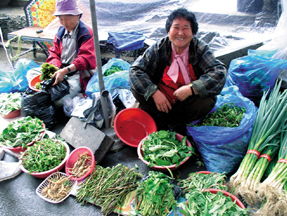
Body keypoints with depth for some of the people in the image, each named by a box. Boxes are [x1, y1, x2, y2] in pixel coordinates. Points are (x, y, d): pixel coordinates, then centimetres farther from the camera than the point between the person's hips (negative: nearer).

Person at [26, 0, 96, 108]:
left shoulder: (86, 33, -8)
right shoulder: (61, 32, 15)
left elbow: (86, 59, -18)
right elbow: (54, 53, 14)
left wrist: (65, 70, -29)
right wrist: (55, 67, -10)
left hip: (78, 73, -8)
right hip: (60, 70, 8)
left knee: (60, 99, -31)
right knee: (31, 73, 0)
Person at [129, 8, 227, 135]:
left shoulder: (200, 49, -9)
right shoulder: (159, 48, -8)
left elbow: (220, 73, -20)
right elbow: (135, 70, -13)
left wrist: (190, 89, -31)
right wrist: (154, 93, -26)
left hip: (187, 102, 0)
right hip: (160, 98, 1)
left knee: (207, 101, -30)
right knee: (136, 88, -20)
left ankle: (178, 123, -1)